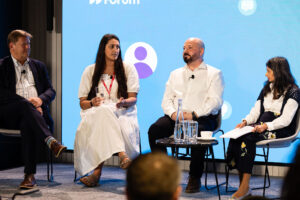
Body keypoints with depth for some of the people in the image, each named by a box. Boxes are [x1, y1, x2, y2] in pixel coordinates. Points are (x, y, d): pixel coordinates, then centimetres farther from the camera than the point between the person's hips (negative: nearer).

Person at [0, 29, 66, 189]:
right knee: (25, 104, -37)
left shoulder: (38, 66, 25)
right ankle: (51, 141, -51)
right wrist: (26, 102, -14)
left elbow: (50, 91, 16)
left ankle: (30, 174, -40)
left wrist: (40, 99, -8)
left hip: (34, 111, 2)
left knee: (27, 123, -35)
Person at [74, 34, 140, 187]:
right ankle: (122, 154, -54)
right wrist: (92, 103, -12)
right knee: (104, 112, -39)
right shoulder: (90, 71, 17)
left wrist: (124, 102, -19)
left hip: (122, 113, 0)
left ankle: (97, 170, -45)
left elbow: (133, 99, 5)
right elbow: (82, 103, 12)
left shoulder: (128, 69, 14)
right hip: (95, 113, 0)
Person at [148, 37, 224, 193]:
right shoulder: (175, 74, 24)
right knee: (154, 130, -24)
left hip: (202, 118, -4)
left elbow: (215, 101, -4)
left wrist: (194, 114, -18)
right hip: (175, 118, 4)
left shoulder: (213, 74, 9)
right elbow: (167, 99, 16)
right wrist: (173, 113, -8)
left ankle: (195, 178, -19)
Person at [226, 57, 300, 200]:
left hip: (282, 130, -7)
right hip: (262, 126, 7)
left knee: (248, 138, -32)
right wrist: (245, 121, -4)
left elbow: (286, 119, -13)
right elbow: (256, 110, 15)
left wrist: (265, 126, -27)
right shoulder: (267, 88, 22)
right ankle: (242, 182, -28)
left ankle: (245, 187, -32)